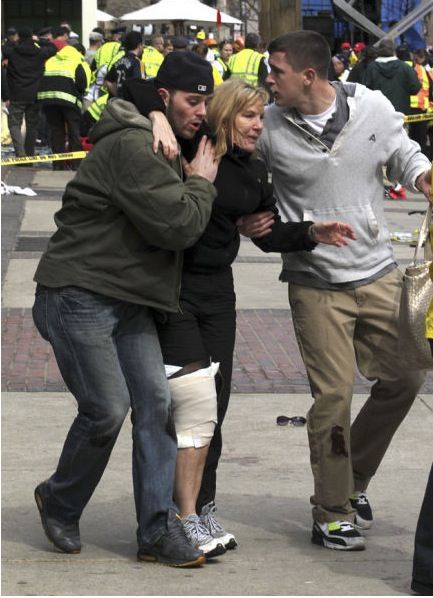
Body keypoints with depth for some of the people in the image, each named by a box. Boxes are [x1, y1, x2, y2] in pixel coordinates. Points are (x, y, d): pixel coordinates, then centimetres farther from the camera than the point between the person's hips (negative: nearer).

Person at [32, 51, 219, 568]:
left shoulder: (159, 150, 17)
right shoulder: (132, 148, -19)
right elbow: (179, 225, -22)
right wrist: (201, 182, -6)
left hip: (128, 302, 10)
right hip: (79, 297, -10)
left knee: (156, 403, -1)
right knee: (107, 409, -8)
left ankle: (157, 530, 1)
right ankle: (59, 503, 18)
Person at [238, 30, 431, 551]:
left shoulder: (372, 107, -5)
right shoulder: (269, 127, -9)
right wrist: (245, 221, -14)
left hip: (378, 274, 3)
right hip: (315, 285, -3)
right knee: (334, 394, -5)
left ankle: (354, 476, 31)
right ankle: (332, 513, 9)